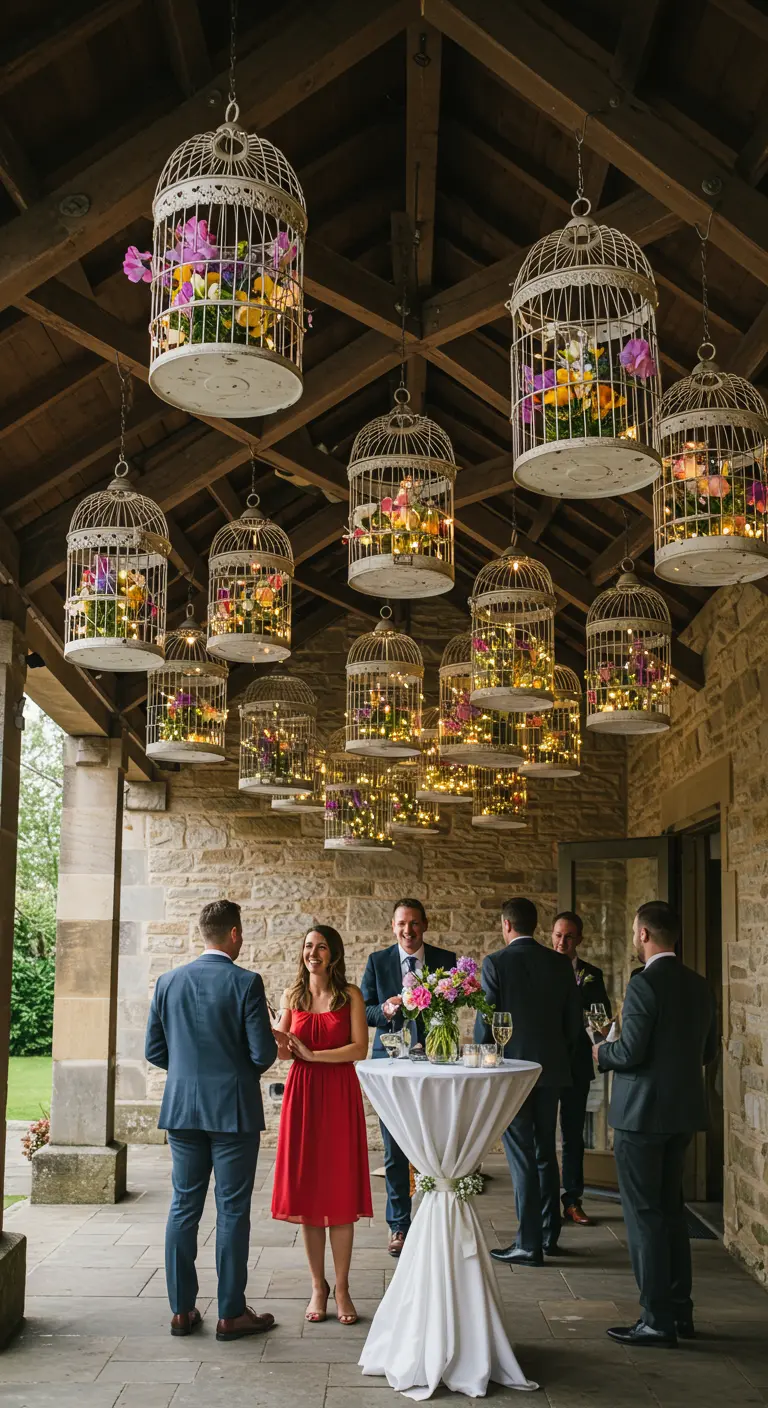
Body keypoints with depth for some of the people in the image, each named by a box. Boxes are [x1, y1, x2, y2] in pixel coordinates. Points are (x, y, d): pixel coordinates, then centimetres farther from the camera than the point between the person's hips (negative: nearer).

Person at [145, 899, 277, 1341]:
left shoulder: (169, 982, 2)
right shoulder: (246, 983, -12)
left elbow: (155, 1050, 6)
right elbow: (263, 1053, -14)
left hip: (182, 1107, 5)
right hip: (234, 1110, -4)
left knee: (184, 1206, 11)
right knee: (233, 1211, 3)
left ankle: (182, 1309, 17)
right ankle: (232, 1313, 9)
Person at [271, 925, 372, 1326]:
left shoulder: (350, 995, 0)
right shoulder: (292, 996, 8)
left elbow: (360, 1048, -7)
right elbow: (282, 1049, 9)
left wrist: (312, 1054, -12)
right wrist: (276, 1040, -13)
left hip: (339, 1096, -2)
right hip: (301, 1094, 2)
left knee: (340, 1191, 0)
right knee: (305, 1189, 3)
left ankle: (341, 1288, 9)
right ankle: (318, 1286, 14)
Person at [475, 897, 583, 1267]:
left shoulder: (496, 962, -10)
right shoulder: (560, 964, 4)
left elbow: (486, 1020, -11)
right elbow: (574, 1021, 7)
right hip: (552, 1069, 5)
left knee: (521, 1157, -1)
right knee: (546, 1153, 17)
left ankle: (529, 1244, 1)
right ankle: (550, 1235, 25)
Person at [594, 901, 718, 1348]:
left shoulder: (645, 983, -18)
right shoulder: (700, 985, 6)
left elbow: (631, 1052, -21)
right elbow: (709, 1051, 12)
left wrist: (602, 1051, -1)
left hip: (643, 1112, -8)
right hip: (684, 1111, 8)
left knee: (645, 1215, 0)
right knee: (672, 1210, 18)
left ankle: (658, 1320, 4)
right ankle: (681, 1311, 24)